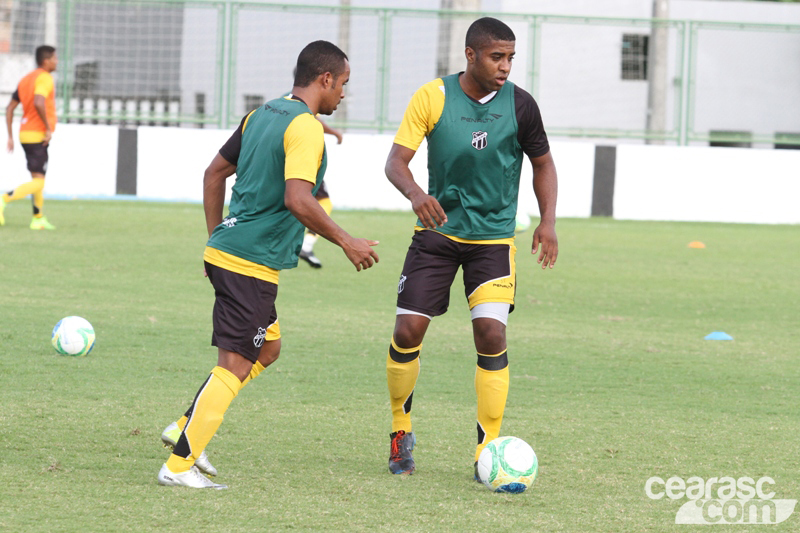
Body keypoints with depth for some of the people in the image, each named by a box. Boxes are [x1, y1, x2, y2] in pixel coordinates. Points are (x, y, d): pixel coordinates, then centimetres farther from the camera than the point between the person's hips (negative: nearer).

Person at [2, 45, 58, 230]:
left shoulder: (26, 79, 15)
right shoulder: (45, 78, -11)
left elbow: (10, 107, 15)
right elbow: (39, 103, -28)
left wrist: (10, 136, 15)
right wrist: (48, 128, -19)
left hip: (25, 133, 9)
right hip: (38, 136, -9)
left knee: (38, 179, 18)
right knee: (38, 183, -11)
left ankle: (38, 218, 20)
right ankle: (4, 199, -27)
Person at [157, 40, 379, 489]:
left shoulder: (261, 115, 15)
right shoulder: (305, 128, -14)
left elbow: (215, 173, 21)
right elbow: (297, 200, -26)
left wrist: (217, 235, 25)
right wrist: (346, 242, -16)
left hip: (226, 251, 10)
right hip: (253, 264, -10)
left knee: (268, 348, 22)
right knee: (236, 365, -6)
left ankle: (187, 427, 17)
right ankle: (180, 465, -6)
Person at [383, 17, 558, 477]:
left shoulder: (519, 105, -6)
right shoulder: (432, 98, -9)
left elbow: (543, 163, 7)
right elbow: (396, 160, -10)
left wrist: (548, 222, -6)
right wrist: (415, 193, -32)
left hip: (494, 237, 0)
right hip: (438, 229, 0)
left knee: (491, 334, -13)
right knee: (408, 331, -5)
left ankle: (488, 451, -5)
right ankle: (401, 432, 19)